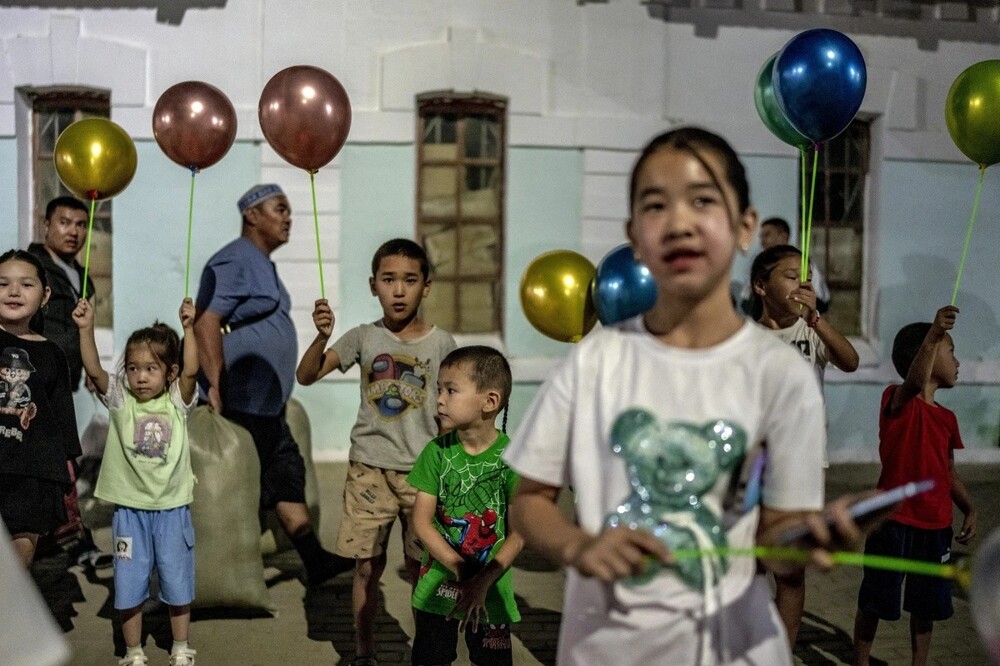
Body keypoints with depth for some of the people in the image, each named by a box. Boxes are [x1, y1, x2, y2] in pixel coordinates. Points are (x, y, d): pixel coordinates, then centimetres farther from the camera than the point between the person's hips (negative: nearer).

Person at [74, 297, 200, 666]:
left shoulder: (177, 402, -4)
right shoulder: (120, 401, -2)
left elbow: (191, 371, -21)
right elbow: (94, 370, -16)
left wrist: (188, 328, -29)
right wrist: (86, 329, -27)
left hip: (172, 508, -1)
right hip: (129, 509, 1)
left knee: (177, 583, 12)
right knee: (129, 585, 9)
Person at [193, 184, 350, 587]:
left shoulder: (262, 265, 18)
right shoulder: (234, 262, -14)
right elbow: (205, 323, -23)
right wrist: (217, 389, -26)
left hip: (267, 406, 10)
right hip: (240, 405, -10)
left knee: (287, 476, 12)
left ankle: (315, 561, 18)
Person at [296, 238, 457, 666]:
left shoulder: (441, 343, -1)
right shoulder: (364, 338, 0)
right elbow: (306, 376, -5)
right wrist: (323, 336, -22)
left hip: (421, 471, -1)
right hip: (369, 469, 1)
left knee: (422, 569, 6)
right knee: (367, 566, 8)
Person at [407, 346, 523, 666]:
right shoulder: (437, 451, -6)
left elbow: (519, 533, -10)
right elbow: (422, 521, -7)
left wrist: (483, 581, -17)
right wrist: (460, 570, -16)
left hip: (491, 588, -1)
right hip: (438, 584, 2)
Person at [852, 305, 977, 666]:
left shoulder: (947, 418, 10)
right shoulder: (897, 400, -11)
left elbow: (949, 472, 18)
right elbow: (915, 382, -36)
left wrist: (969, 509, 4)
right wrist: (934, 334, -50)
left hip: (935, 526, 7)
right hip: (893, 520, -6)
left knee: (926, 604, 16)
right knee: (875, 601, 6)